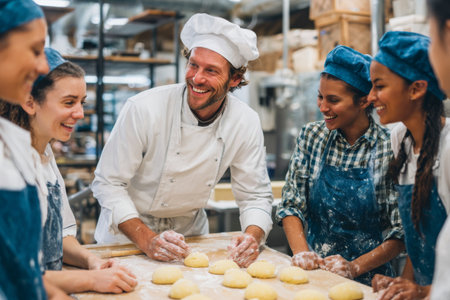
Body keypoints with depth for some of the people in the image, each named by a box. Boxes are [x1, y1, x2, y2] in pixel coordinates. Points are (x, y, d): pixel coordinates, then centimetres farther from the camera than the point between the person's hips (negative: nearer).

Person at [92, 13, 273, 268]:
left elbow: (256, 196, -4)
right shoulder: (144, 108, -22)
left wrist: (252, 237, -25)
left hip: (189, 229, 3)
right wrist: (146, 240, -28)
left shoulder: (246, 123, -12)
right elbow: (109, 182, -16)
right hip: (128, 231, -2)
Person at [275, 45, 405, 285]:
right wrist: (301, 252, -9)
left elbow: (401, 232, -7)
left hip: (366, 279, -2)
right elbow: (291, 204, 4)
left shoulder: (389, 149, -8)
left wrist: (355, 267, -15)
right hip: (313, 272, 2)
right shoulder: (311, 137, 3)